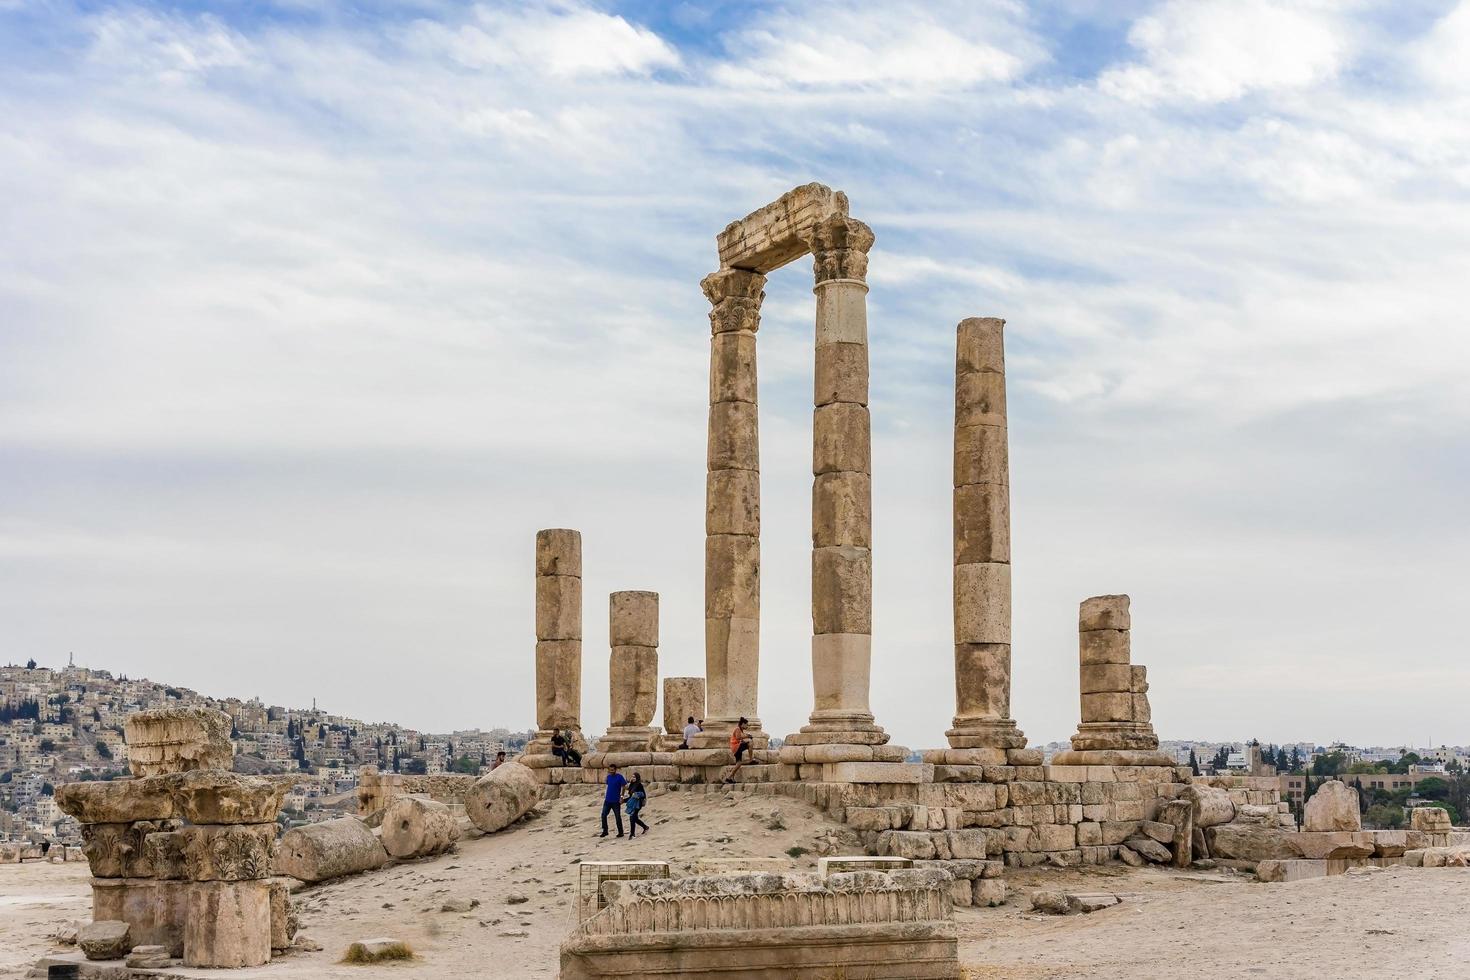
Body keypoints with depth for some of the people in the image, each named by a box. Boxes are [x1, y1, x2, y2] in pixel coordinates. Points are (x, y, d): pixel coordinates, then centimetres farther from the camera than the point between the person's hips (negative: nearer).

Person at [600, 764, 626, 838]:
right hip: (607, 800, 5)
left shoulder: (619, 777, -10)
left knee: (618, 816, 3)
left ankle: (620, 832, 15)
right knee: (603, 815, -1)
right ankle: (605, 831, 10)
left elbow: (624, 786, -7)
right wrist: (605, 794, 11)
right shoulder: (608, 777, 7)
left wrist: (622, 796, -13)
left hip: (616, 801, -5)